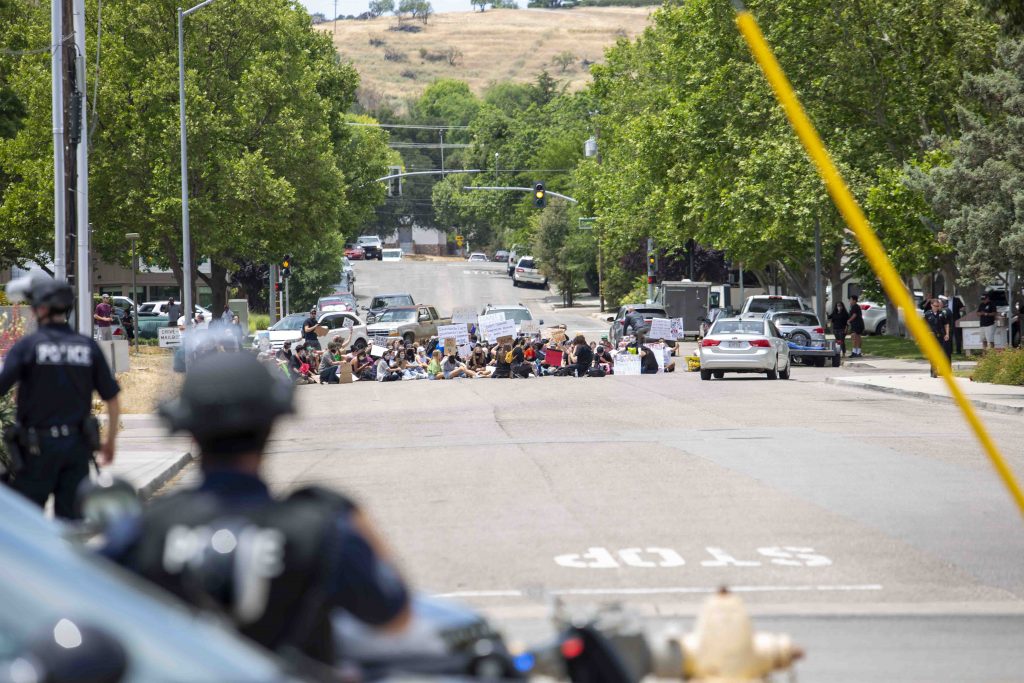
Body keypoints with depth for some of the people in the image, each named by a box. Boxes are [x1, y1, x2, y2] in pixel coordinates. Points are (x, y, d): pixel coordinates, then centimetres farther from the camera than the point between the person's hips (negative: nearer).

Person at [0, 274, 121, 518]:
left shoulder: (27, 346, -10)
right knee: (71, 515, 7)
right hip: (77, 445, 4)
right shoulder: (88, 347, 2)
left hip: (38, 446, -4)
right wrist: (110, 441, 16)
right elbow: (112, 400, 5)